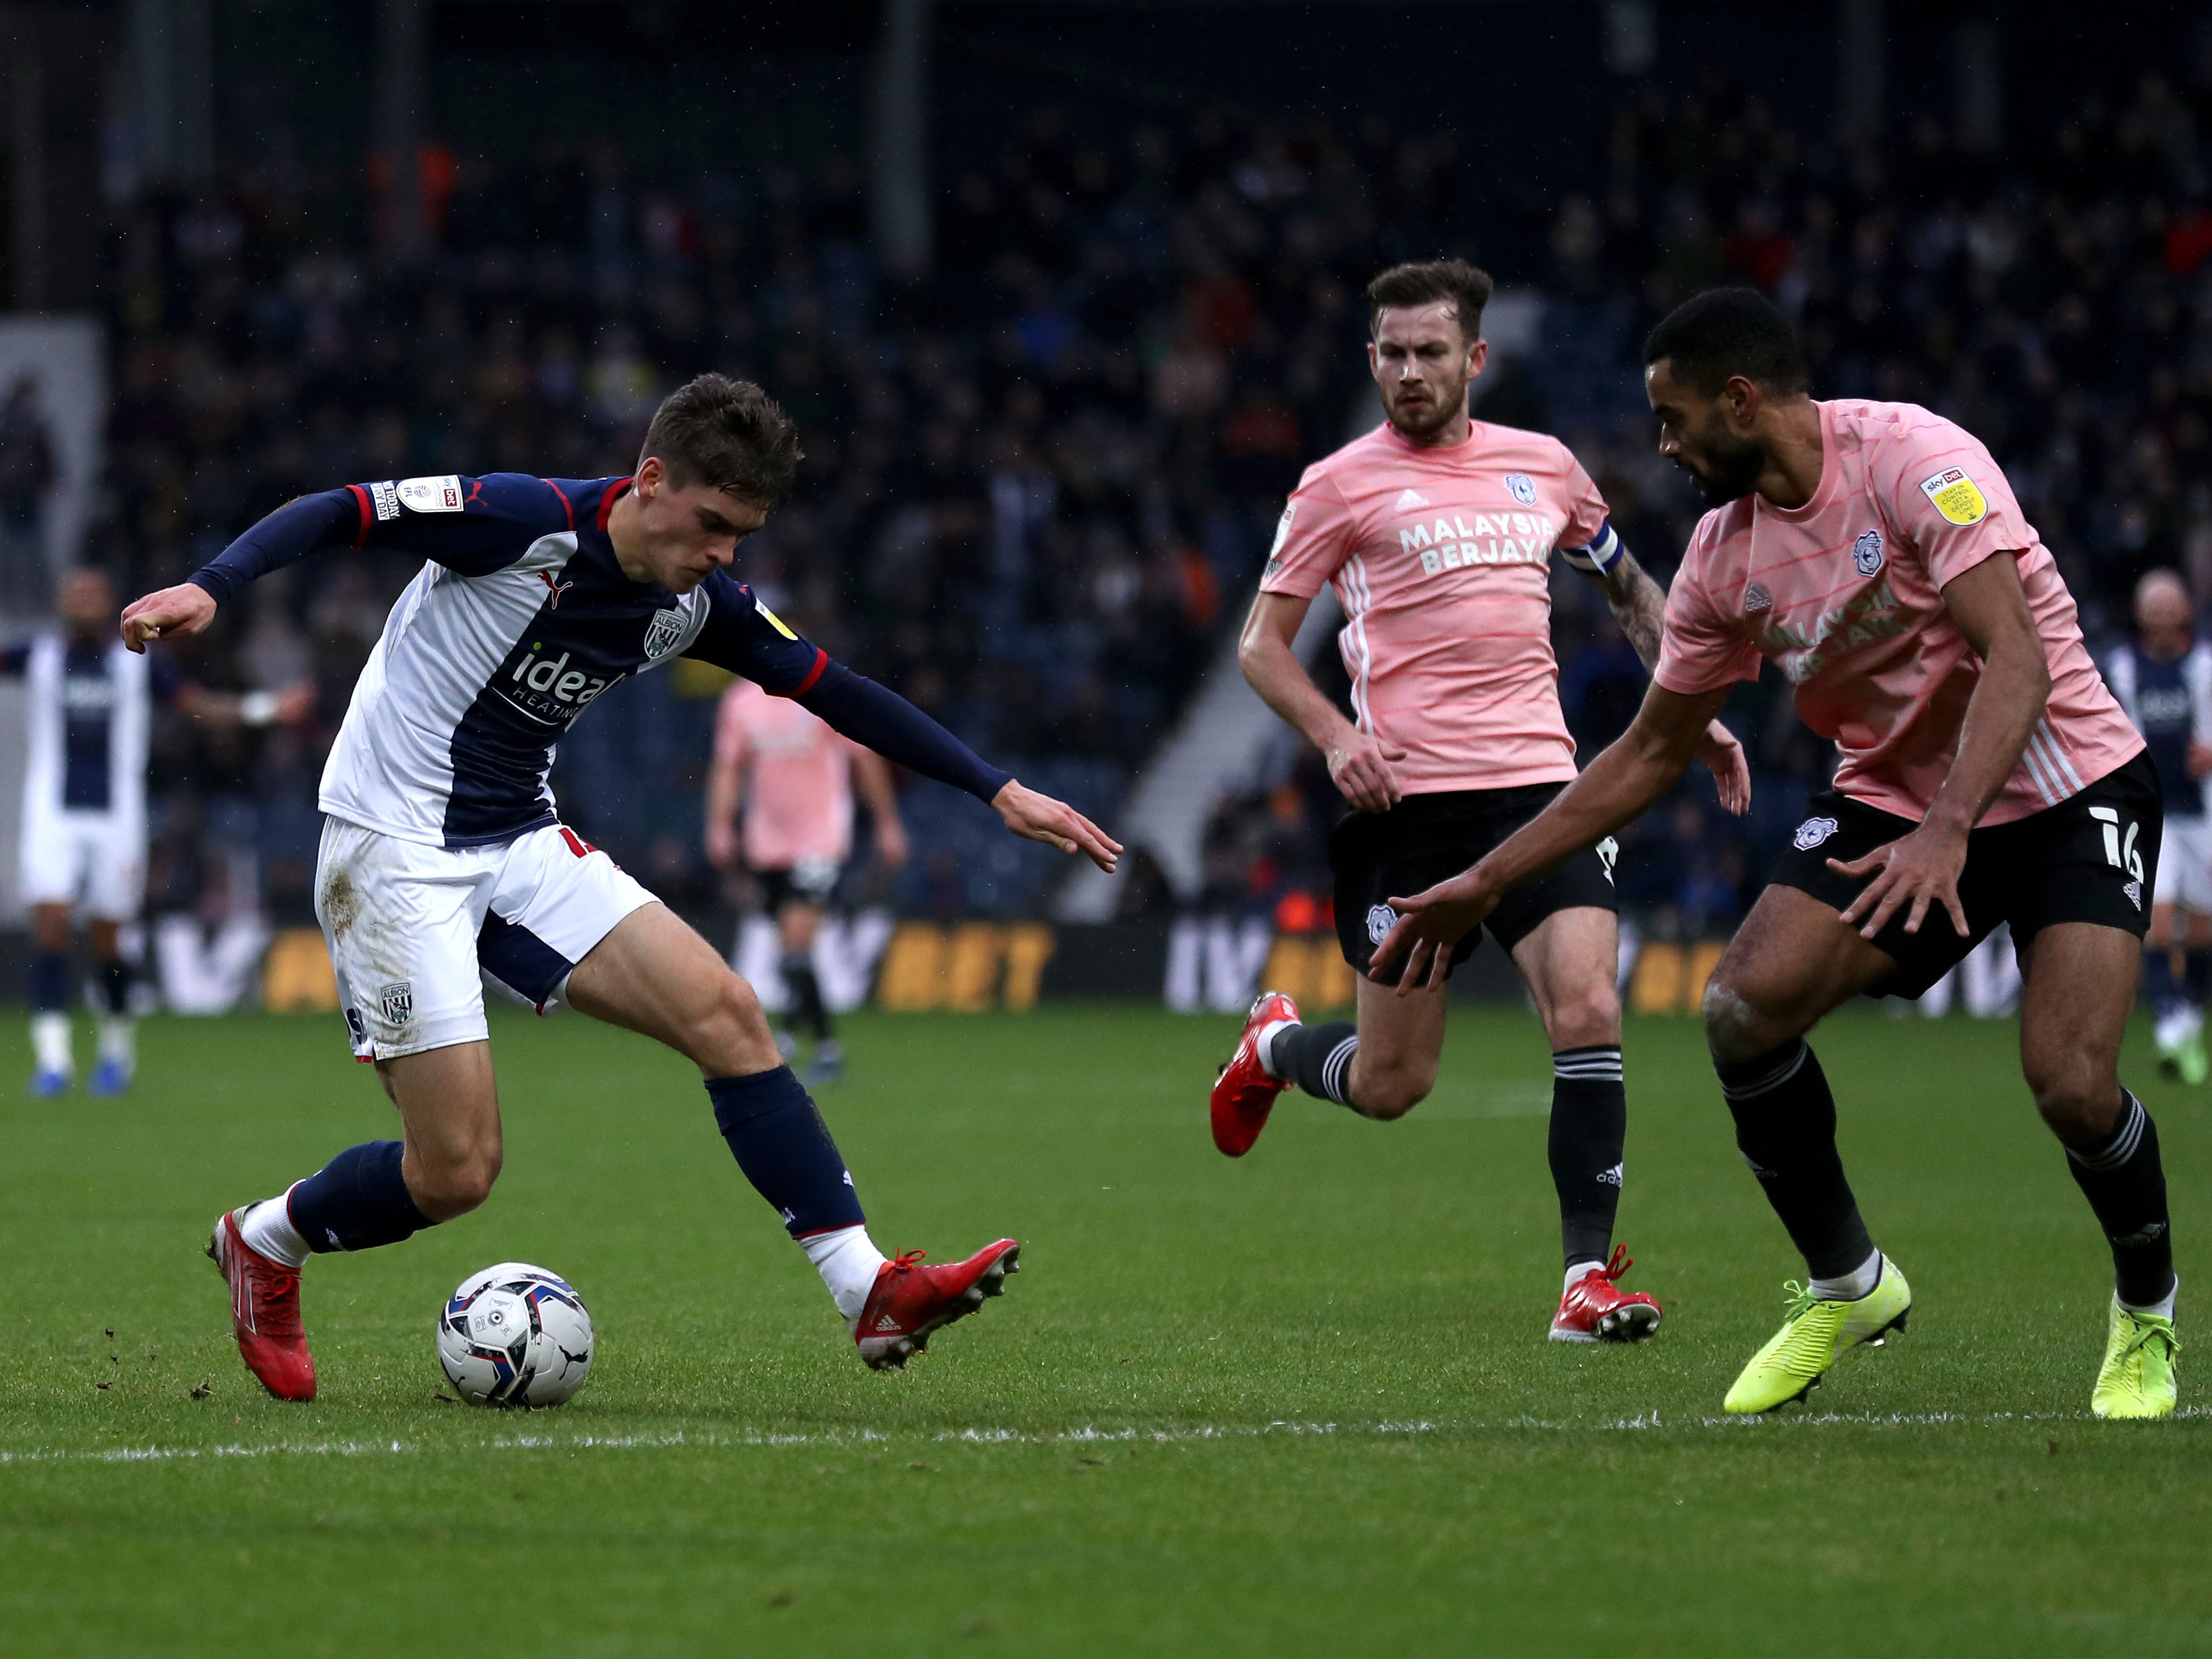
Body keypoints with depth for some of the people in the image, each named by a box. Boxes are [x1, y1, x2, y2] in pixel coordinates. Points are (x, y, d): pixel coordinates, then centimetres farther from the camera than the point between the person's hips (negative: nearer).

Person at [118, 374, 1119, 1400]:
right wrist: (209, 587, -36)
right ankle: (265, 1244, 19)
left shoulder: (696, 604, 2)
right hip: (396, 846, -7)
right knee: (457, 1172, -11)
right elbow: (337, 515, -19)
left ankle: (870, 1294, -7)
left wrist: (998, 791, 9)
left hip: (520, 846, 7)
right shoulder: (527, 523, -19)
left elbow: (836, 692, 12)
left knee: (726, 1015, -9)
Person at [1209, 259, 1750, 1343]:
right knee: (1391, 1084, 2)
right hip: (1408, 800, -3)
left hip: (1539, 783, 3)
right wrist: (1334, 735, -13)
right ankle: (1275, 1047, 36)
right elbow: (1261, 643, 4)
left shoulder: (1544, 467, 13)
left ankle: (1589, 1277, -13)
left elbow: (1631, 590, 28)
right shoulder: (1344, 484, 2)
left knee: (1588, 1013, -18)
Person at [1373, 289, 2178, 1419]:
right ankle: (1844, 1286, 5)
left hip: (2061, 785, -6)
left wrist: (1948, 830, -42)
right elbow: (1653, 750, 12)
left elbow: (2015, 657, -29)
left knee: (2069, 1080, -24)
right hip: (1893, 802, 6)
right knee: (1743, 1008, -17)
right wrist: (1487, 883, 10)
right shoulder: (1725, 553, 1)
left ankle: (2149, 1313, 7)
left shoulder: (1911, 458, -20)